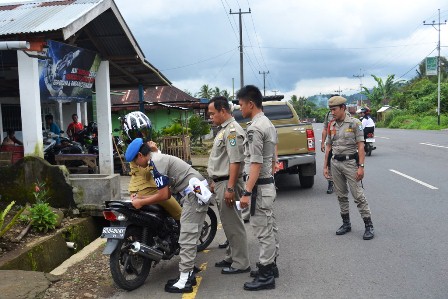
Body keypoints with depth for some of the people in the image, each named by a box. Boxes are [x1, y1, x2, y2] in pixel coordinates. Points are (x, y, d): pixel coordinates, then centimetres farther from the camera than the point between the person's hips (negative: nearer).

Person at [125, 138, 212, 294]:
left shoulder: (156, 162, -12)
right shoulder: (160, 158, 19)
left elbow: (163, 196, -13)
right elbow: (167, 192, 18)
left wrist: (141, 203, -2)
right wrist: (141, 197, 15)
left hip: (194, 194, -11)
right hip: (196, 193, 11)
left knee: (187, 238, -7)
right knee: (189, 237, 14)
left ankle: (184, 281, -1)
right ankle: (188, 274, 22)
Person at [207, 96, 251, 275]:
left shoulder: (232, 130, -16)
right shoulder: (223, 129, 17)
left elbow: (235, 161, -23)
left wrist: (230, 188, -25)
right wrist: (215, 182, 23)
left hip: (228, 183, -11)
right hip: (221, 182, 11)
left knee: (233, 225, -3)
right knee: (228, 224, 17)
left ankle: (241, 263, 6)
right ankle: (231, 257, 29)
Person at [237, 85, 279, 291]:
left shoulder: (254, 128, -19)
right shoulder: (268, 124, 13)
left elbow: (256, 163, -23)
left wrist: (247, 192, -22)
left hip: (259, 187, -10)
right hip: (268, 183, 10)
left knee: (263, 231, -3)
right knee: (270, 228, 17)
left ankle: (266, 276, 5)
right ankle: (270, 266, 28)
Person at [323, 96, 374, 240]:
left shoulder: (354, 123, -7)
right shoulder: (331, 125, 8)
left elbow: (360, 146, -10)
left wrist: (361, 166, -16)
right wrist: (325, 166, 10)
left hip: (350, 162, -5)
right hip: (335, 163, 5)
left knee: (358, 195, -5)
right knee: (341, 196, 11)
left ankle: (369, 226, 4)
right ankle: (346, 224, 23)